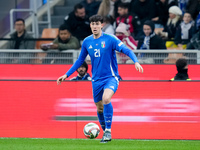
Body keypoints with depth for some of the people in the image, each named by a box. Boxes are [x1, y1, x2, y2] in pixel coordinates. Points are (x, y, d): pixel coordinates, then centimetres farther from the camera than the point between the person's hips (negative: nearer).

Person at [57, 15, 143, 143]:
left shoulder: (110, 39, -8)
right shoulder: (87, 42, 5)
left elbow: (127, 50, -15)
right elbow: (80, 60, 17)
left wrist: (136, 62, -33)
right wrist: (67, 75, 14)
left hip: (111, 77, -5)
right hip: (97, 80, 5)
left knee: (106, 99, -30)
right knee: (100, 108, 10)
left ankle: (108, 131, -22)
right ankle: (106, 133, 32)